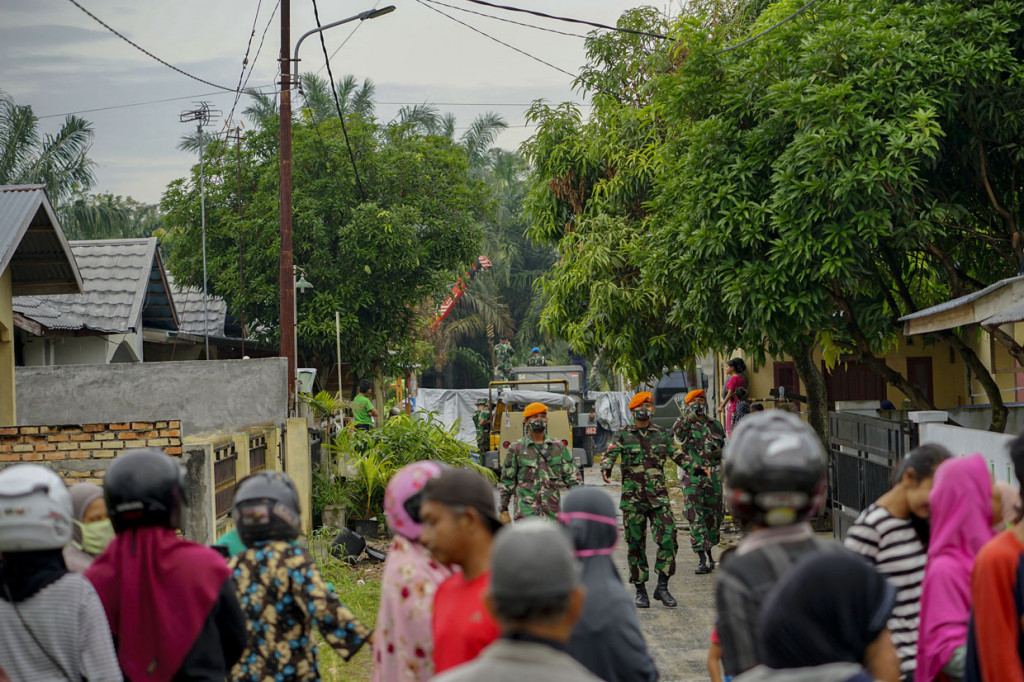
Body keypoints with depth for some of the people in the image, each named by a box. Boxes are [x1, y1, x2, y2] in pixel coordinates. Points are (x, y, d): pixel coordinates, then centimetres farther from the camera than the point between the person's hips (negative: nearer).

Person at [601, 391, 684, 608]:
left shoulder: (662, 434, 10)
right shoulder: (623, 435, 4)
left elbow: (677, 456, 16)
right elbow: (610, 453, -10)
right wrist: (606, 468, -31)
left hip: (658, 496, 1)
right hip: (633, 498, -1)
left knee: (667, 539, -11)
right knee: (636, 544, 2)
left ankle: (662, 587, 0)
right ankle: (640, 591, 11)